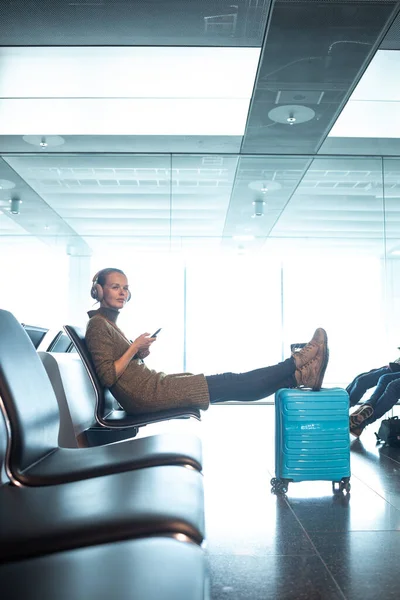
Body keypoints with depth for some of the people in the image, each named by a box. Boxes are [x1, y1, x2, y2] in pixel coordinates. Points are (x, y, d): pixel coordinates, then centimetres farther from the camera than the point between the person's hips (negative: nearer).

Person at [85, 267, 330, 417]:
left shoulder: (109, 322, 18)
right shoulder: (98, 325, -12)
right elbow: (108, 376, -19)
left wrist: (140, 353, 3)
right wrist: (134, 348, -16)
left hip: (148, 385, 10)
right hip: (144, 394, -10)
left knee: (227, 381, 0)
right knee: (228, 385, -9)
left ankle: (300, 375, -3)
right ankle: (296, 364, -6)